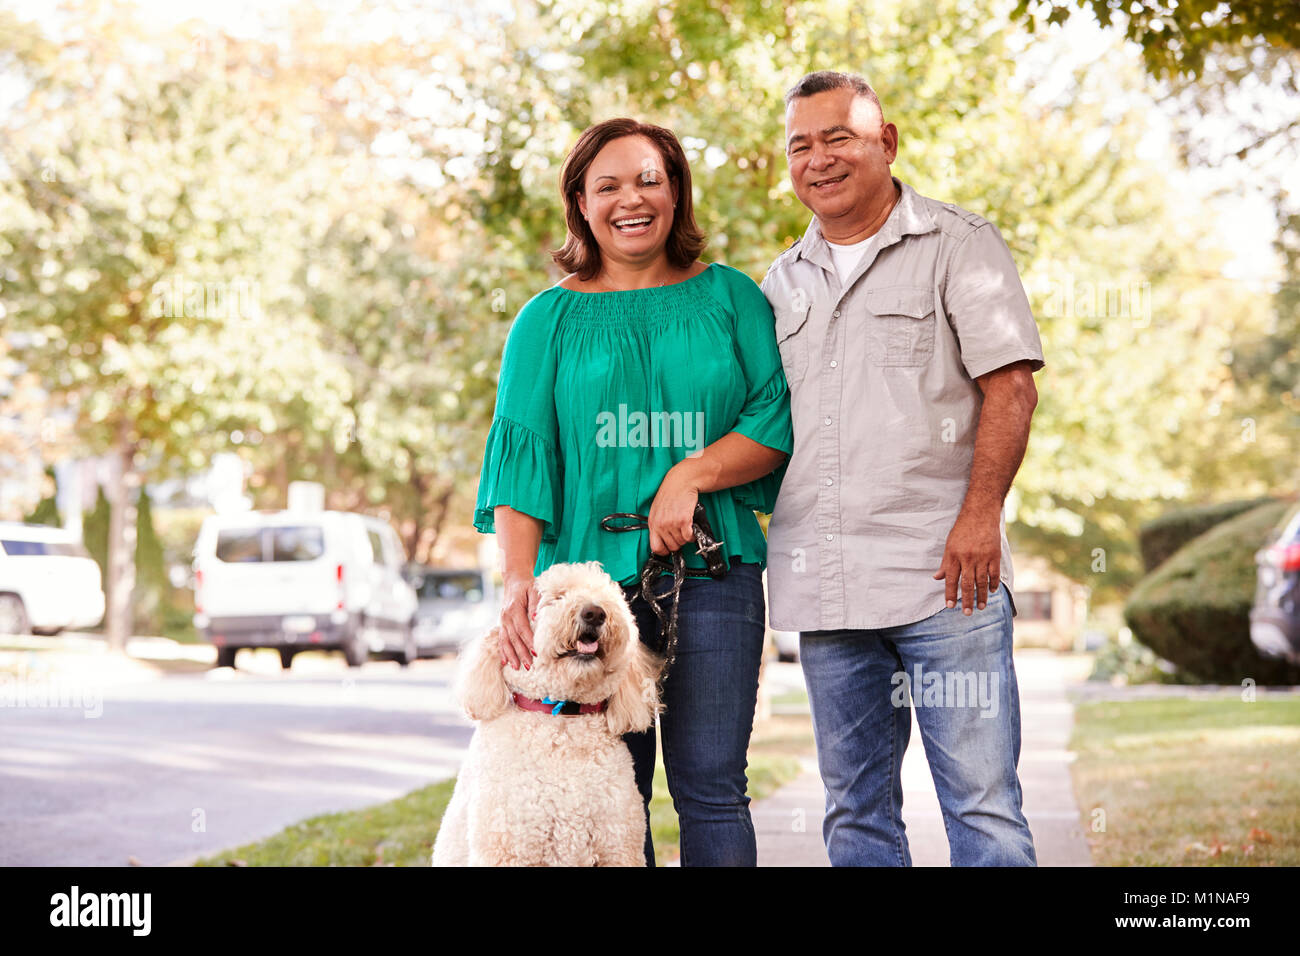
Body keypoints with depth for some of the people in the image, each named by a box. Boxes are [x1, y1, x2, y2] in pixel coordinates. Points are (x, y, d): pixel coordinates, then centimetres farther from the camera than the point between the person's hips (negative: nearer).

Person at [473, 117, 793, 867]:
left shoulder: (729, 296, 11)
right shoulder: (550, 318, 11)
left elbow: (780, 415, 3)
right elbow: (520, 447, 2)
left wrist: (690, 475, -12)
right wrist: (519, 576, -12)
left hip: (711, 567, 0)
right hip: (590, 572, 0)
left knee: (711, 786, -3)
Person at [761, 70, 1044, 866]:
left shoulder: (959, 245, 2)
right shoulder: (784, 279, 19)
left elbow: (1010, 386, -6)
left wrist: (980, 515, -16)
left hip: (943, 575, -5)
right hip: (822, 585, 5)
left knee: (982, 803, -7)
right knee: (855, 810, 9)